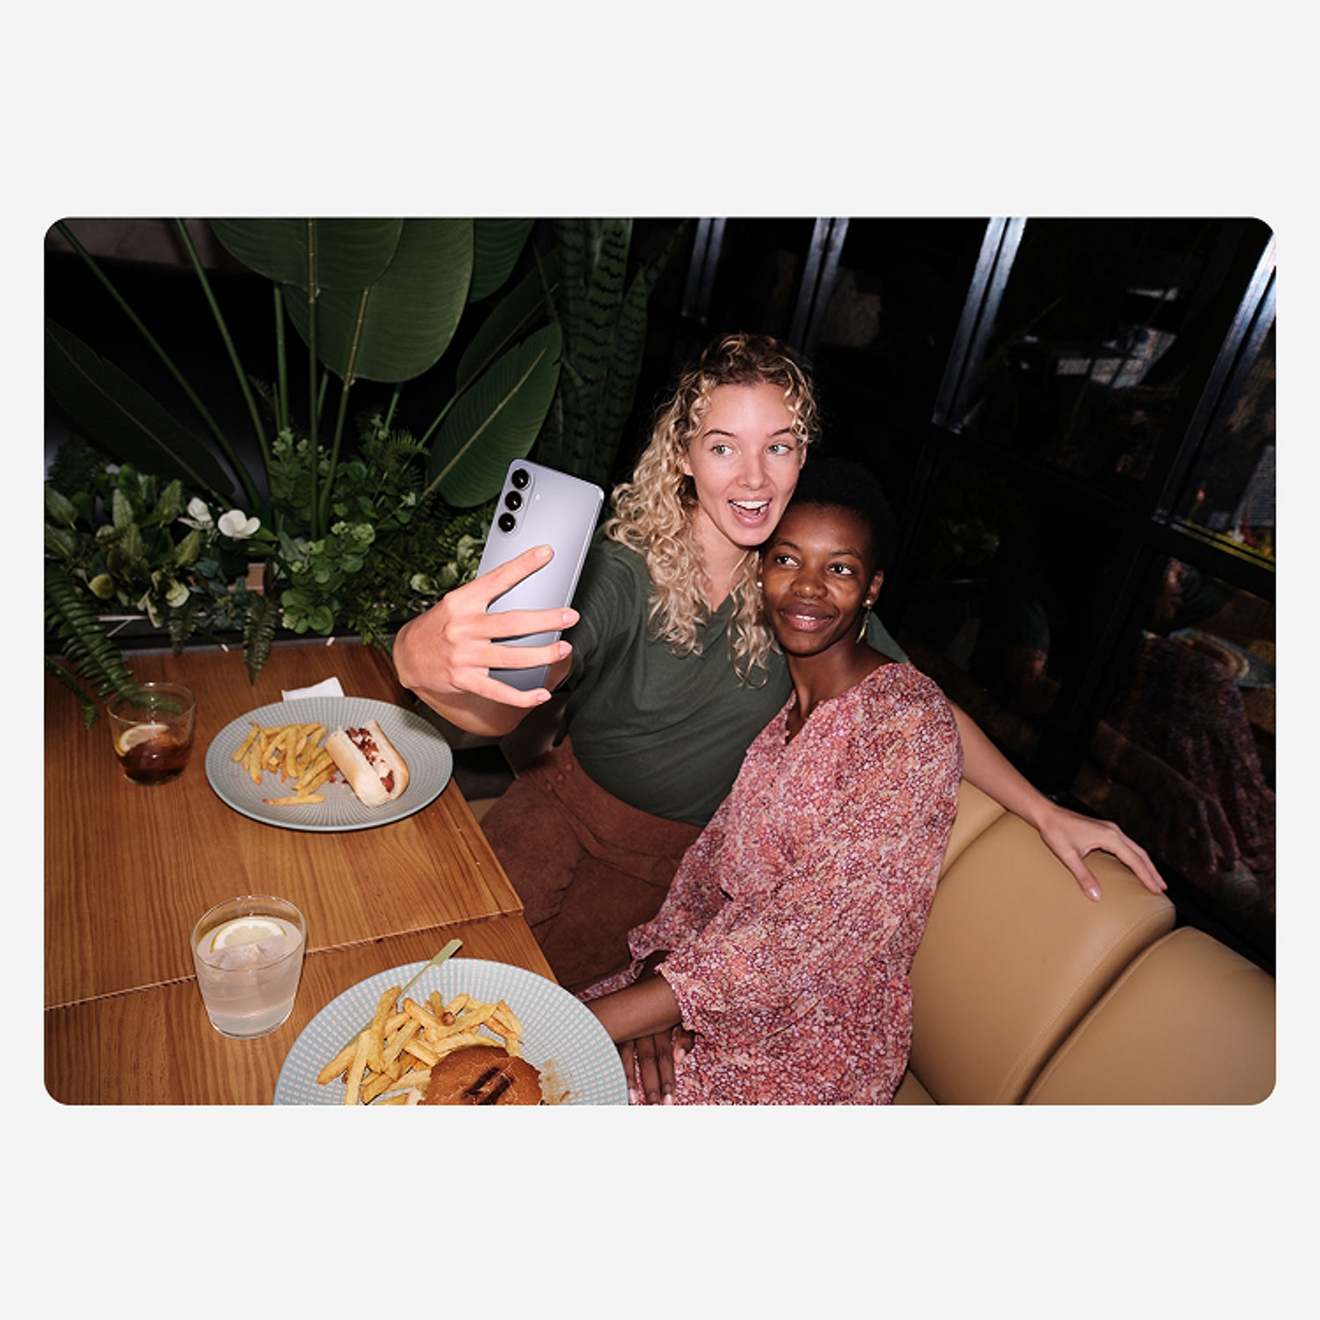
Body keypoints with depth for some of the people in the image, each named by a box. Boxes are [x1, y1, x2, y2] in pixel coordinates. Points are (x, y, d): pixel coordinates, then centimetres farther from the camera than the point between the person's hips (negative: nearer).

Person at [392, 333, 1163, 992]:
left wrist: (1047, 814, -6)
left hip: (669, 857, 1)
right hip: (568, 804, -1)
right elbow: (506, 704, -36)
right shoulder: (626, 570, -21)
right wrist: (435, 662, -61)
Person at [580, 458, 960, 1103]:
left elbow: (811, 936, -24)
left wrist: (598, 1023, -25)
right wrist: (655, 980, -13)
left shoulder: (909, 726, -21)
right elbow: (716, 852, 4)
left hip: (807, 1042, -5)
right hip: (715, 986, 6)